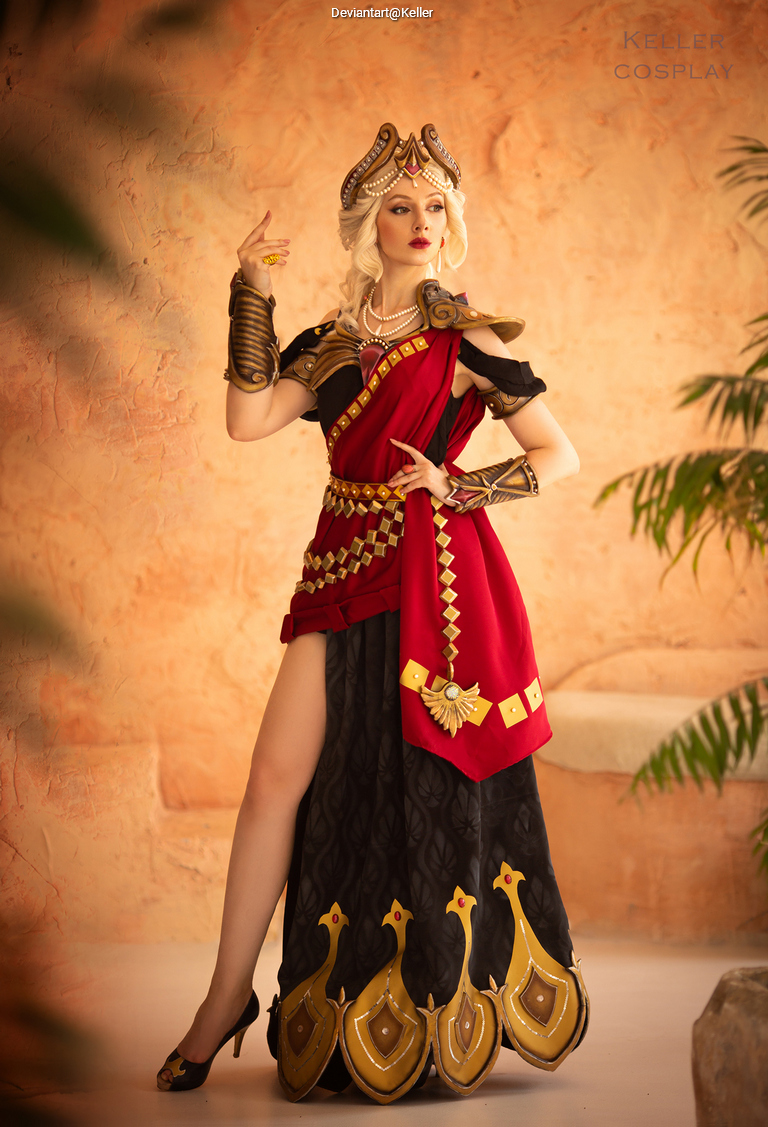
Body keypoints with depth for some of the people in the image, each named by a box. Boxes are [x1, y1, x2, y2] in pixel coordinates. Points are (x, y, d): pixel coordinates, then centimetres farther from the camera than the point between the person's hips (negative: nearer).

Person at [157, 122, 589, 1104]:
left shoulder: (464, 339, 2)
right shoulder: (332, 343, 13)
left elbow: (558, 456, 3)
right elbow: (248, 420, -3)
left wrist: (457, 487, -9)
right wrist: (252, 293, -3)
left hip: (435, 579, -3)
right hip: (343, 574, 4)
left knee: (424, 793, 1)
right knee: (277, 780, -2)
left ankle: (430, 1027, 16)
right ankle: (228, 997, 10)